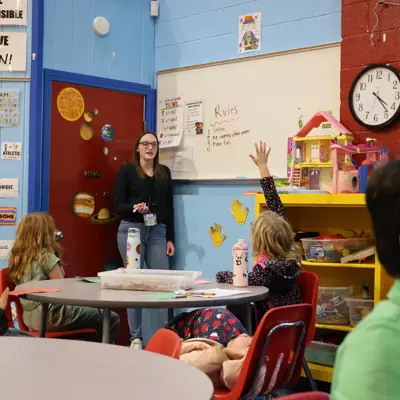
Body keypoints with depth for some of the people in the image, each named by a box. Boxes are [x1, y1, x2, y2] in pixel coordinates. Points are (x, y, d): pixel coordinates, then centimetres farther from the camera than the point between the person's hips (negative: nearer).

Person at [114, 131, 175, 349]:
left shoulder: (164, 172, 12)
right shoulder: (126, 170, 1)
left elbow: (169, 207, 12)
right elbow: (117, 204, -2)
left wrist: (170, 238, 8)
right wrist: (134, 207, -23)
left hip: (157, 232, 3)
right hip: (131, 230, -3)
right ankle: (135, 337, 9)